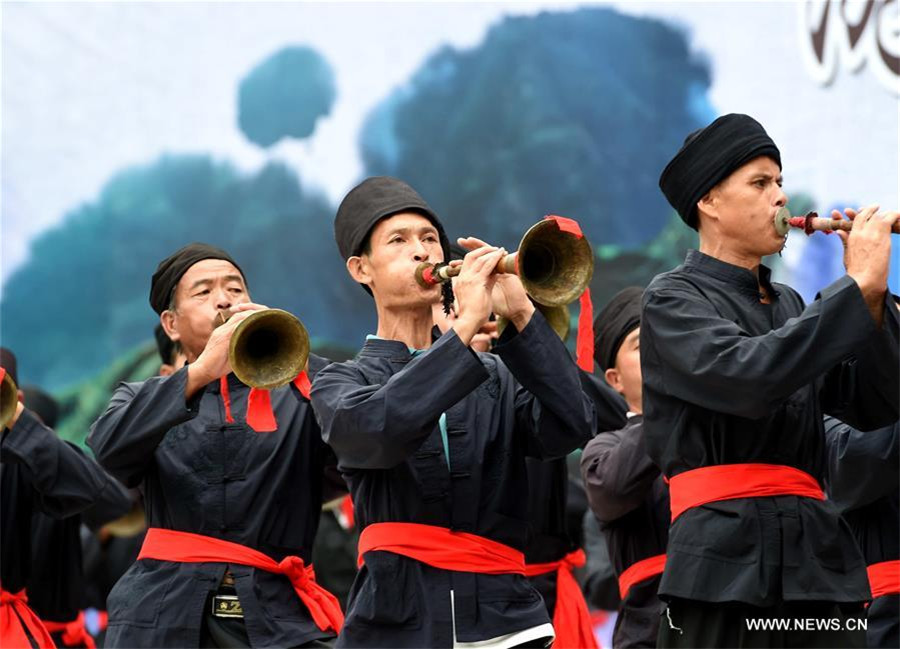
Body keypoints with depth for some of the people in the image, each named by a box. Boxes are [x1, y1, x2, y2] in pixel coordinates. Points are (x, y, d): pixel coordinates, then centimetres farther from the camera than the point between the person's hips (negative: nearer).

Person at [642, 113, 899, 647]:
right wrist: (856, 287, -14)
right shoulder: (673, 300, 0)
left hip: (819, 559, 6)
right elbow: (747, 377, -19)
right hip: (727, 562, -6)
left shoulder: (789, 305, 20)